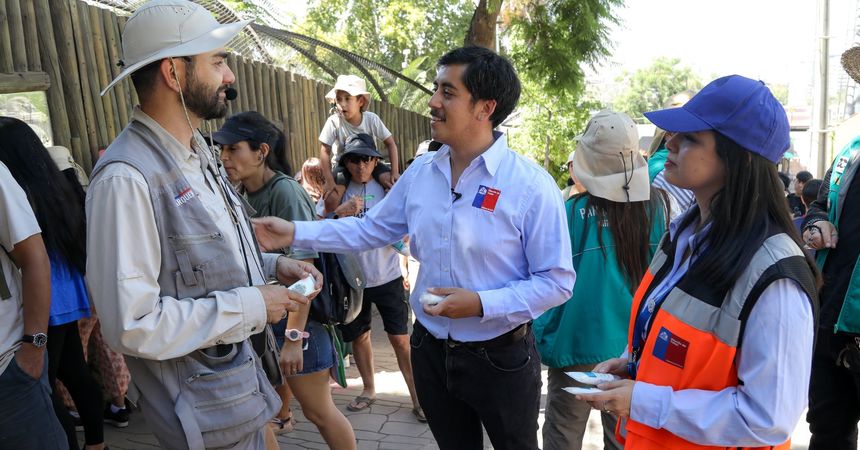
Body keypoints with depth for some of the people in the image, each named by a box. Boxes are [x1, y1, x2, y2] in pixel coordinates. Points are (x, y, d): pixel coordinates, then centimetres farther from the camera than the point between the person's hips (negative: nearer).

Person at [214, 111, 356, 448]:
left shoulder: (284, 191, -19)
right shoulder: (241, 193, 2)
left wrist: (293, 337, -23)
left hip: (297, 316, -6)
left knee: (318, 411, 4)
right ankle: (281, 419, 51)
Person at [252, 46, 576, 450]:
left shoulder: (531, 185, -18)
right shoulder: (420, 172, -2)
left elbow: (557, 281, -15)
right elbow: (371, 229, 8)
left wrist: (481, 304, -25)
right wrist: (296, 233, 0)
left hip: (500, 358, -4)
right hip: (431, 350, 5)